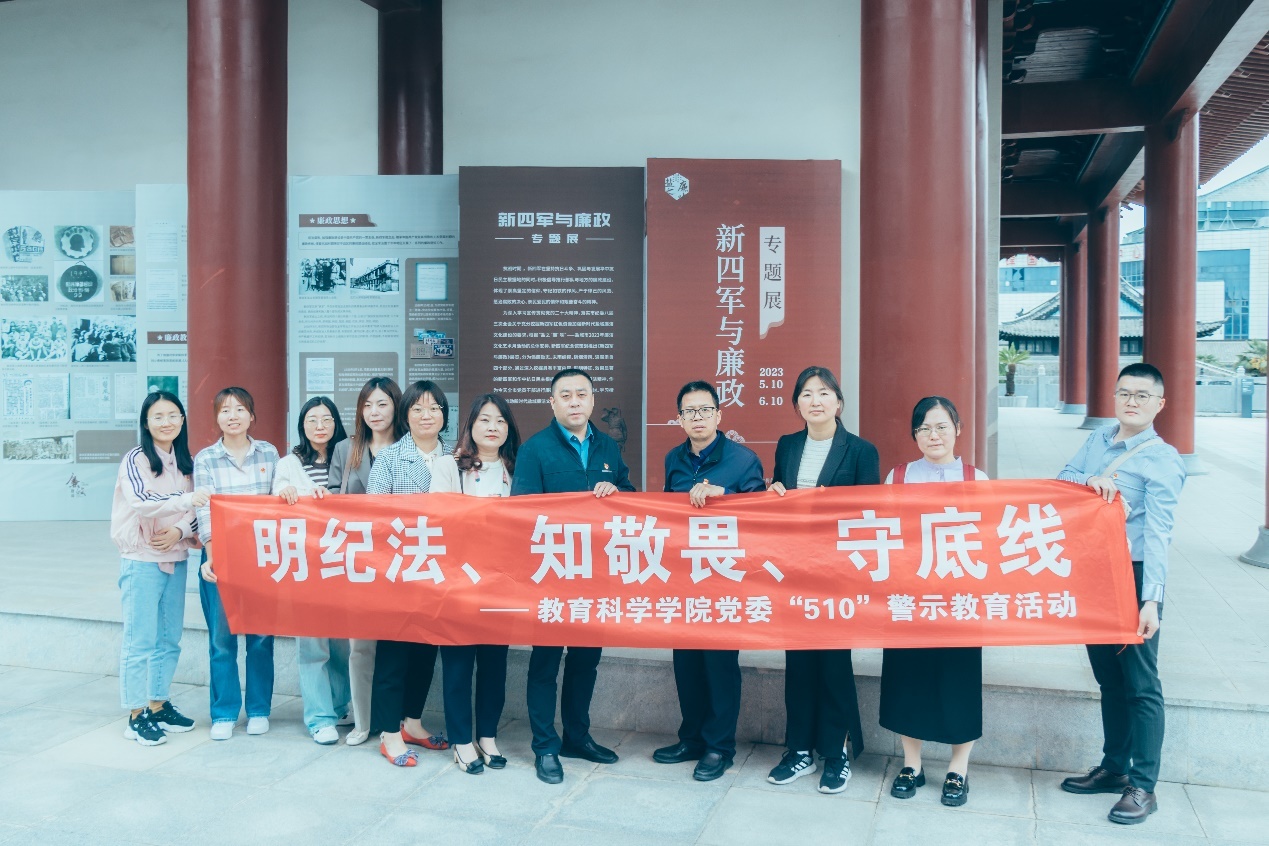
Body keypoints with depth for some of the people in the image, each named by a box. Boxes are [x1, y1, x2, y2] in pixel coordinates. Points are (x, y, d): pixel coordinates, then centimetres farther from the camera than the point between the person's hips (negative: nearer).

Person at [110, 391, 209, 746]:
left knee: (169, 639, 12)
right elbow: (141, 500, -24)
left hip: (176, 559, 6)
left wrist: (180, 530, -9)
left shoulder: (184, 461, 9)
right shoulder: (136, 459, -8)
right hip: (141, 560, -6)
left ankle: (159, 706, 23)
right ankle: (136, 716, 8)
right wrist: (186, 500, -38)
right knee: (140, 641, -1)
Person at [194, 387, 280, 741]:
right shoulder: (205, 459, 0)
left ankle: (259, 710, 19)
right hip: (221, 555, -1)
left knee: (261, 635, 6)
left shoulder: (268, 453, 5)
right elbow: (204, 511, -9)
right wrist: (212, 555, -20)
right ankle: (224, 713, 14)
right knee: (222, 637, 2)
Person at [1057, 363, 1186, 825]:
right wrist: (1090, 480, -20)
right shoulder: (1098, 440, 8)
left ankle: (1143, 786, 10)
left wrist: (1151, 599, -28)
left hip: (1134, 576, -6)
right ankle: (1114, 767, 30)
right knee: (1108, 677, 16)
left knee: (1140, 683, 0)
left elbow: (1157, 535, -20)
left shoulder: (1163, 460, -12)